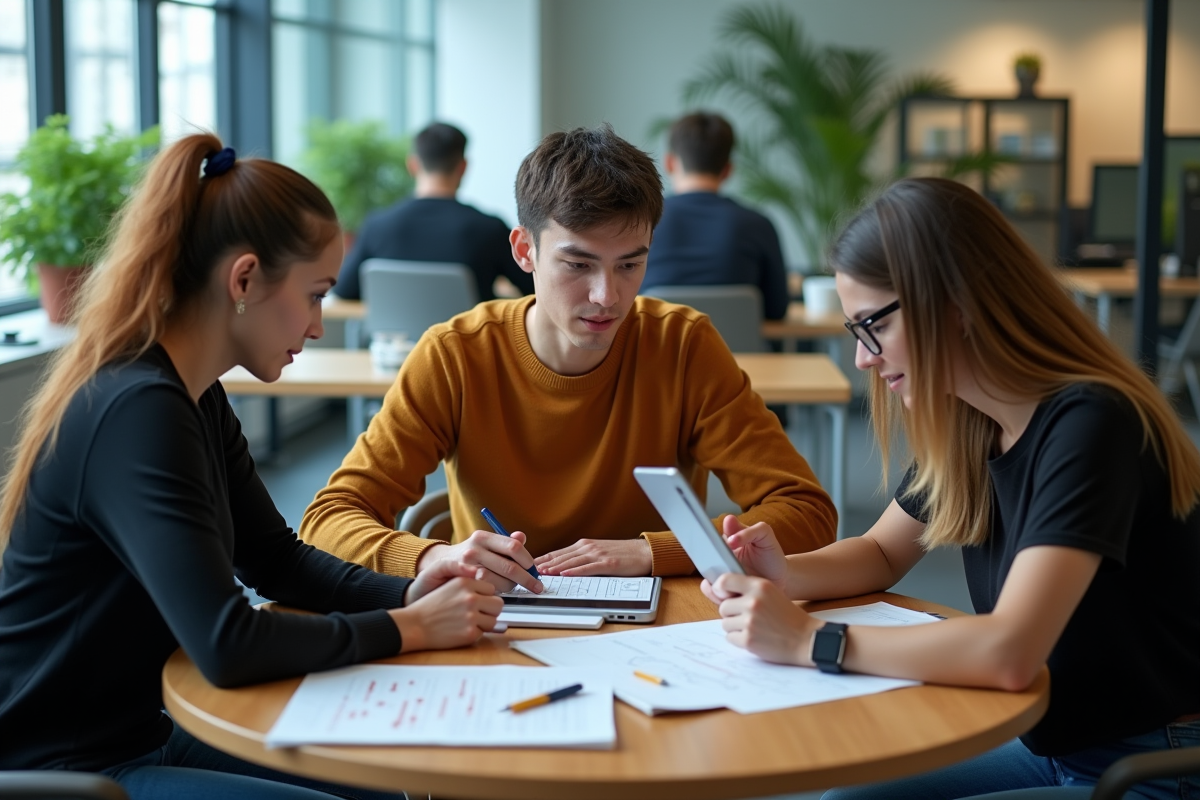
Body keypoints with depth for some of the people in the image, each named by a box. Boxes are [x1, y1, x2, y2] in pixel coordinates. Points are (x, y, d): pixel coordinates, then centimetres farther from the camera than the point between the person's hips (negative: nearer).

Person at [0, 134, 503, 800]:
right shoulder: (137, 413, -25)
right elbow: (227, 645, -32)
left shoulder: (197, 400, 5)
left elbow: (277, 557, 13)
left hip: (140, 733, 9)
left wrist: (405, 594, -5)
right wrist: (406, 629, -20)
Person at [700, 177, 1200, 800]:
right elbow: (881, 553, 15)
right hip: (1051, 747, 7)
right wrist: (785, 574, -6)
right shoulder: (968, 424, 0)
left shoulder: (1089, 423, -25)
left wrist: (809, 641, -27)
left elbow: (1008, 651, -35)